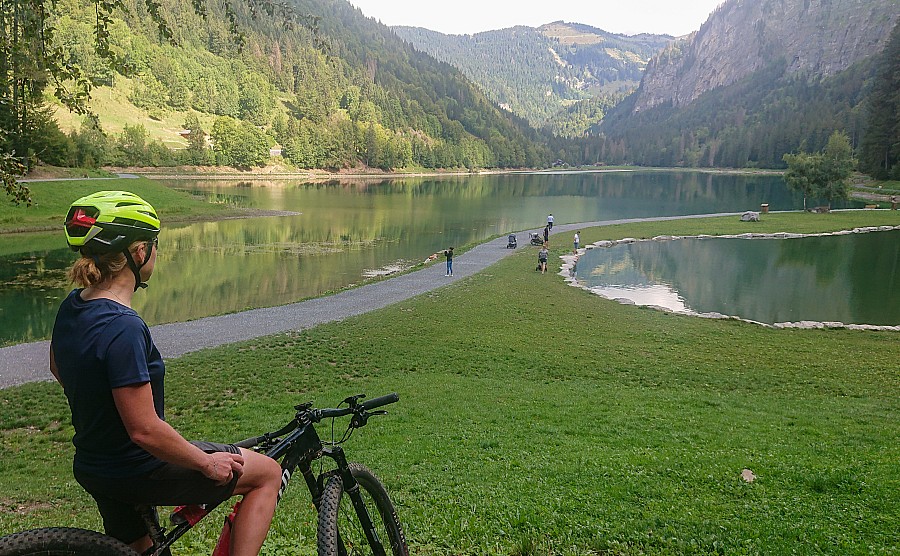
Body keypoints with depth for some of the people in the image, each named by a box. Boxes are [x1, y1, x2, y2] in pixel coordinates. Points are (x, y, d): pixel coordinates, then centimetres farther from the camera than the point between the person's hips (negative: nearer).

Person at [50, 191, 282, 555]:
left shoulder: (72, 307, -2)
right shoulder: (123, 328, -31)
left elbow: (58, 368, 17)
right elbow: (145, 430, -29)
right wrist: (207, 463, -16)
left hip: (92, 467, 9)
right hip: (136, 472, -9)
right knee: (268, 473, 3)